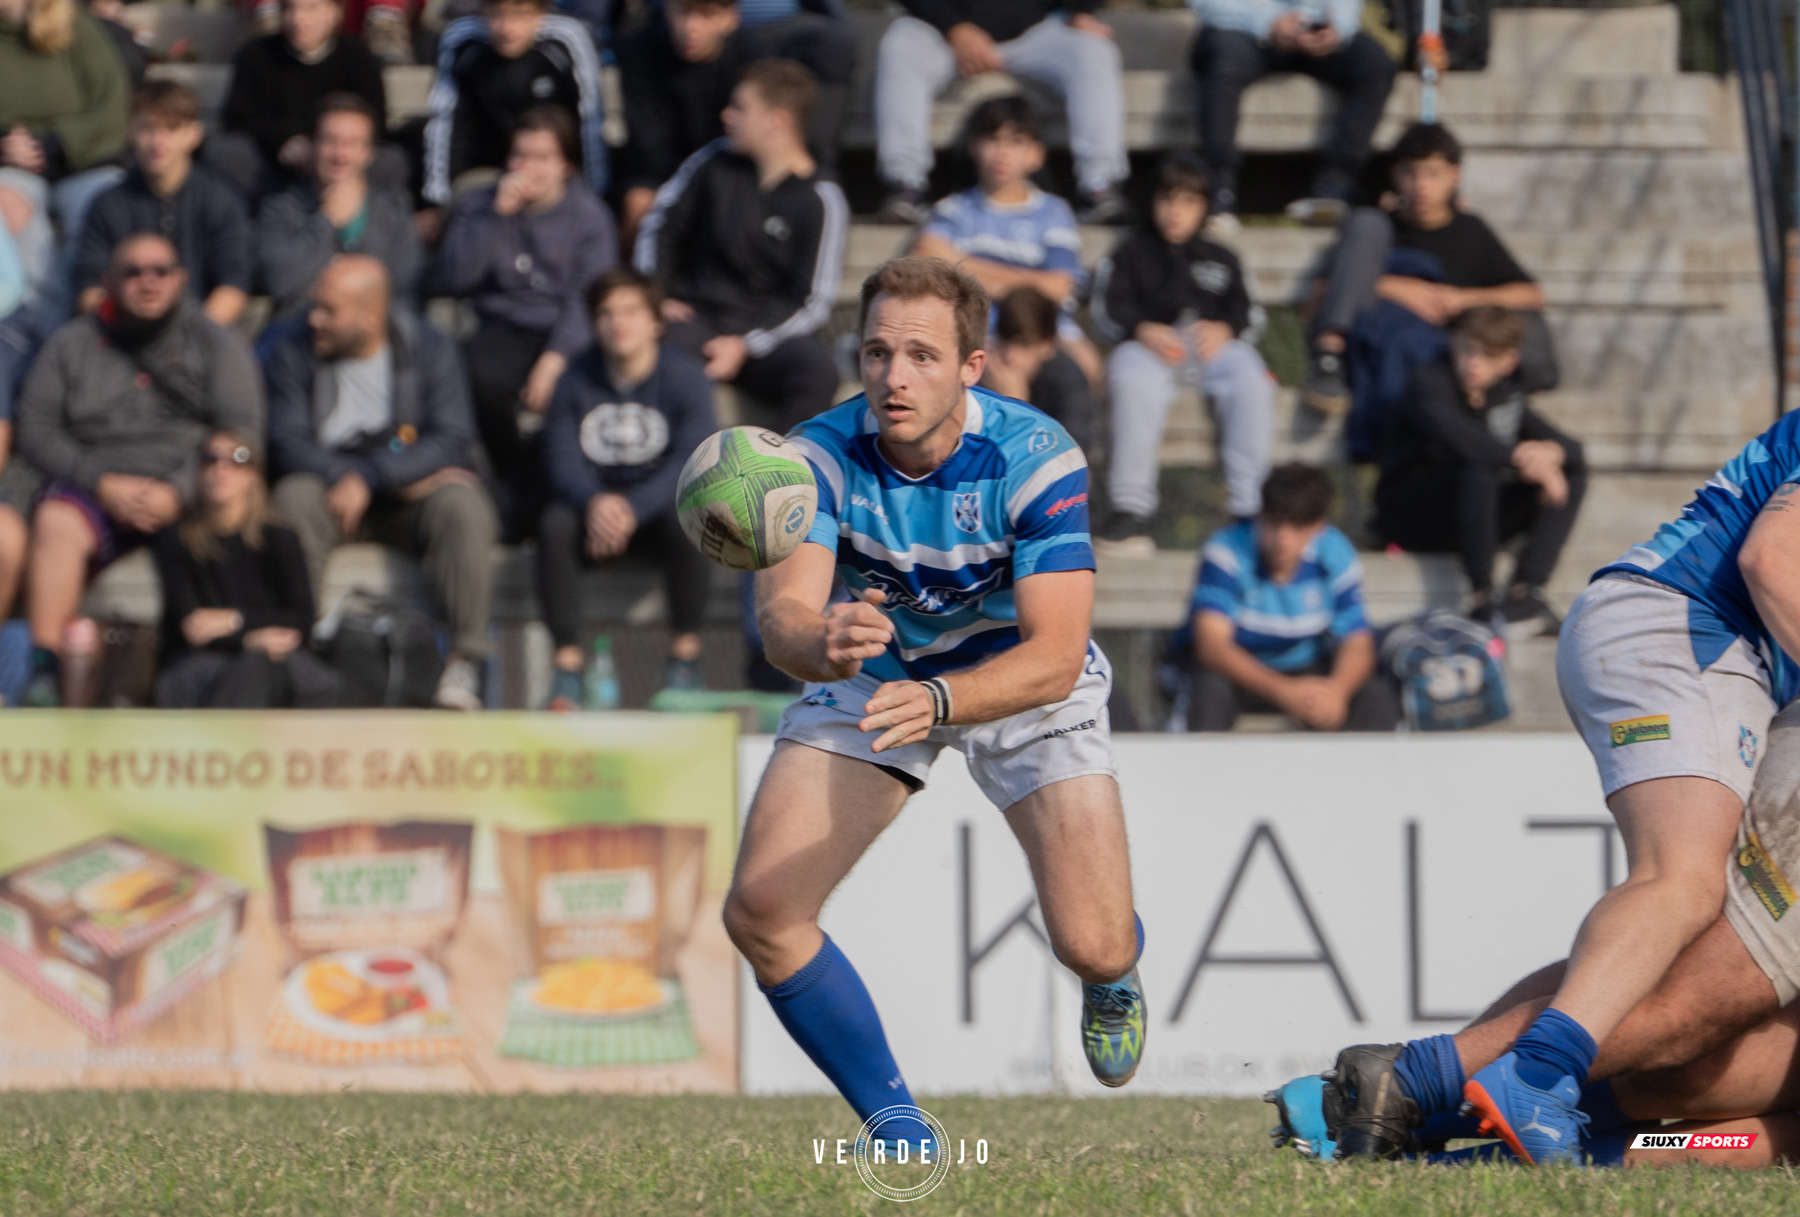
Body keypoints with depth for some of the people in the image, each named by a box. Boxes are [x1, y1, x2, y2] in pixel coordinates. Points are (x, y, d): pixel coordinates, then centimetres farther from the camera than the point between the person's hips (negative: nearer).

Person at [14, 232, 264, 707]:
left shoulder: (216, 344, 13)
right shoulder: (71, 344, 15)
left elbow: (242, 435, 1)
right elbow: (35, 431, 6)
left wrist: (176, 492, -14)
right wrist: (103, 484, -10)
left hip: (190, 495, 0)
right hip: (92, 489, 0)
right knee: (56, 522, -33)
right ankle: (43, 673, -38)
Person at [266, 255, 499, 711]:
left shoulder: (431, 349, -5)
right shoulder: (293, 352, -2)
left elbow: (452, 439, -15)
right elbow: (289, 443, -12)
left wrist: (368, 480, -29)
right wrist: (403, 479, -19)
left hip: (413, 502, -1)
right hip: (334, 489, 1)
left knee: (462, 504, -32)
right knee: (293, 497, -31)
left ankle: (464, 659, -29)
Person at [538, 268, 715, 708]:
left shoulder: (685, 376, -6)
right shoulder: (576, 380, 1)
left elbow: (692, 459, -17)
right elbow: (561, 457, -7)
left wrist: (633, 508, -32)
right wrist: (595, 502, -30)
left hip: (656, 507, -2)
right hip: (594, 503, 2)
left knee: (685, 521, -36)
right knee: (554, 524, -31)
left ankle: (685, 658, -23)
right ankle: (566, 664, -30)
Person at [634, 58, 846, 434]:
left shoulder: (821, 201, -5)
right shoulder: (716, 161, 7)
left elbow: (812, 303, -6)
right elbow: (661, 222, 20)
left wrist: (745, 346, -16)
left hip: (769, 330, -2)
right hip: (697, 315, 2)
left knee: (818, 374, -36)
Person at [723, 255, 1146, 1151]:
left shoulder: (1036, 458, -29)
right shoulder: (821, 456, -25)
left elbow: (1053, 657, -35)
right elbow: (782, 616, -37)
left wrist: (938, 700, -53)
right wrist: (822, 642, -62)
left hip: (1021, 687, -2)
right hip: (871, 675, 2)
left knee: (1093, 948, -13)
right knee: (758, 911, -16)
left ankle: (1112, 979, 29)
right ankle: (895, 1122, 4)